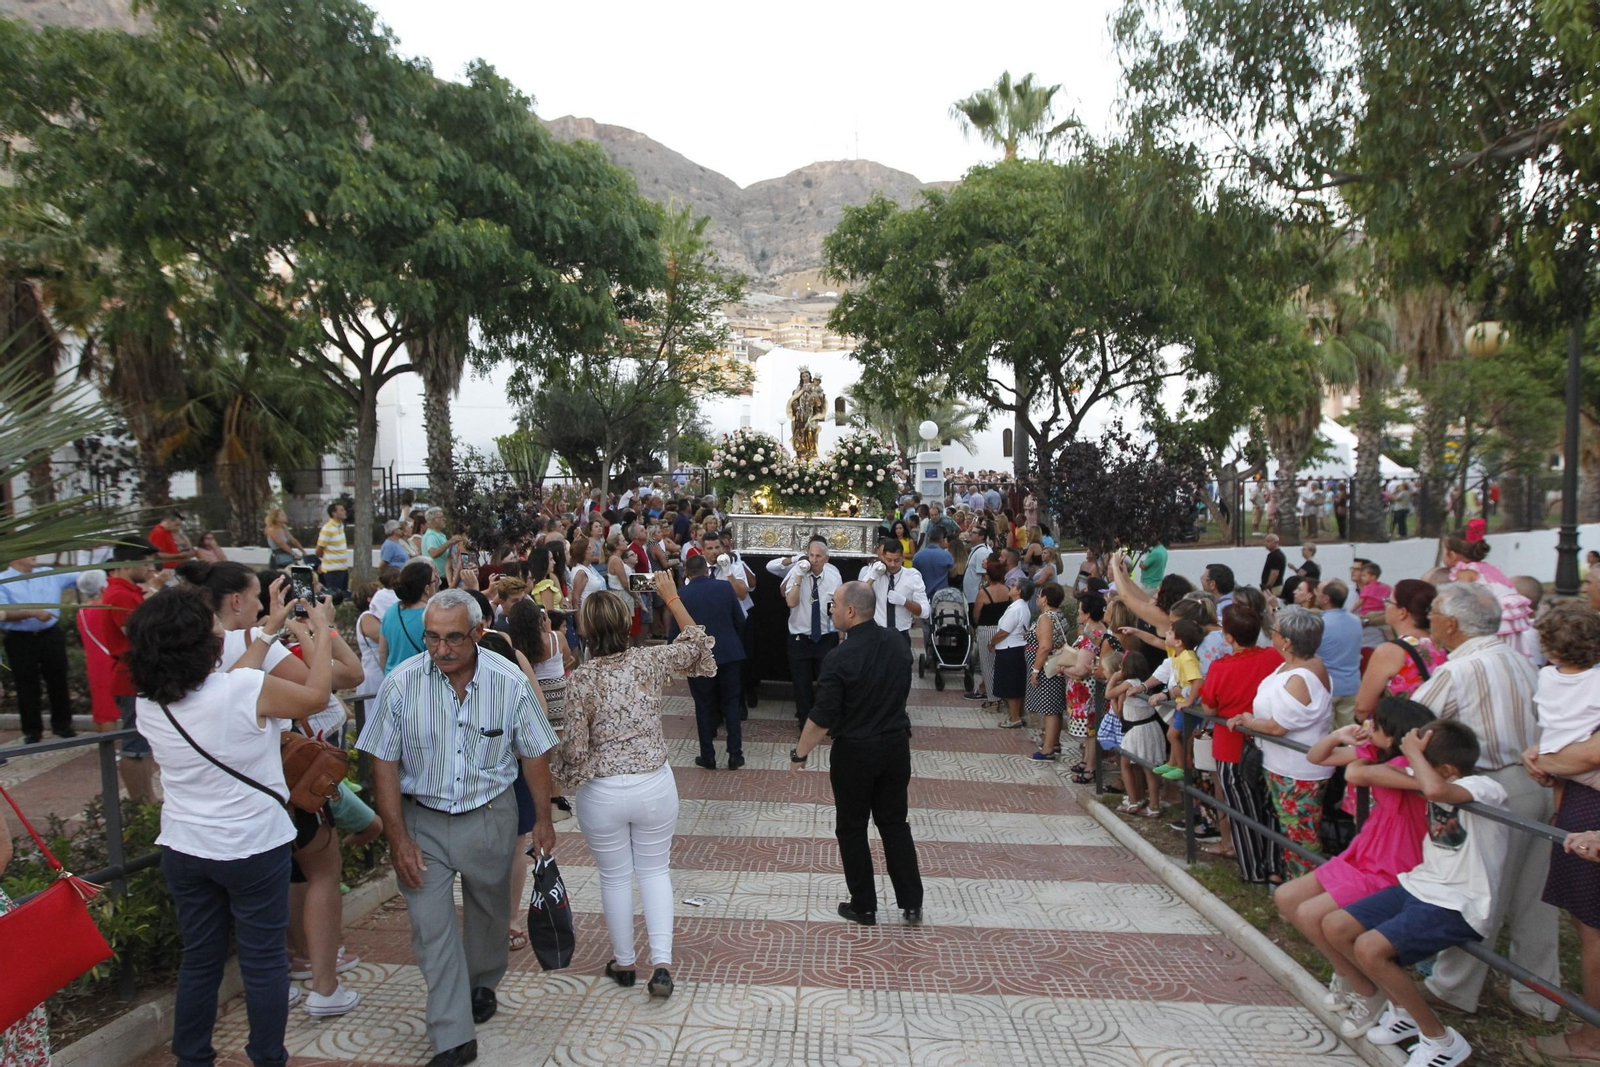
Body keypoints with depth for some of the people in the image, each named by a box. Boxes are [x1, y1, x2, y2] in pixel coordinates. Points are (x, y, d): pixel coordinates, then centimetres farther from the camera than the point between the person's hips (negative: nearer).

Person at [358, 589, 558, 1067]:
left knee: (489, 911, 19)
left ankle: (482, 985, 47)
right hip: (422, 820, 0)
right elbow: (384, 764, -8)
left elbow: (534, 754, -4)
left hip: (490, 818, 1)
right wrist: (398, 838, -10)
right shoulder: (401, 683, -16)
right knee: (431, 928, -1)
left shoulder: (509, 681, -15)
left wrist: (543, 819, -1)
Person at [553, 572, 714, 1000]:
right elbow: (696, 643, 10)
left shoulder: (581, 679, -15)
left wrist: (564, 770, 9)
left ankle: (623, 963, 33)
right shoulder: (650, 661, -9)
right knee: (655, 870, 18)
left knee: (615, 876, 17)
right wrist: (671, 596, 13)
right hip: (655, 785, 2)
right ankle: (662, 965, 11)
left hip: (602, 793, -1)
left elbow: (575, 749, -13)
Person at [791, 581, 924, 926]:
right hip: (896, 745, 5)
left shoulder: (841, 658, -22)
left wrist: (799, 753, -6)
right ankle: (911, 902, 21)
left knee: (852, 829, 12)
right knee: (894, 823, 17)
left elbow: (823, 718, -19)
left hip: (855, 751, -5)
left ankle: (863, 907, 21)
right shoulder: (899, 645, -2)